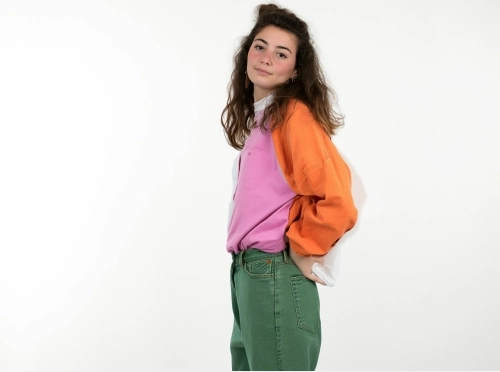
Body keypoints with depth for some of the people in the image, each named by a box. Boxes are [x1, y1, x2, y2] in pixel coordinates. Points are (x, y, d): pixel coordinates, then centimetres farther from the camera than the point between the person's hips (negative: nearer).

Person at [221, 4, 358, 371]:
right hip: (245, 272, 9)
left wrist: (301, 249, -10)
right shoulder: (256, 118, 13)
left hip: (276, 276, -9)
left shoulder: (294, 115, -14)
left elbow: (337, 203, -23)